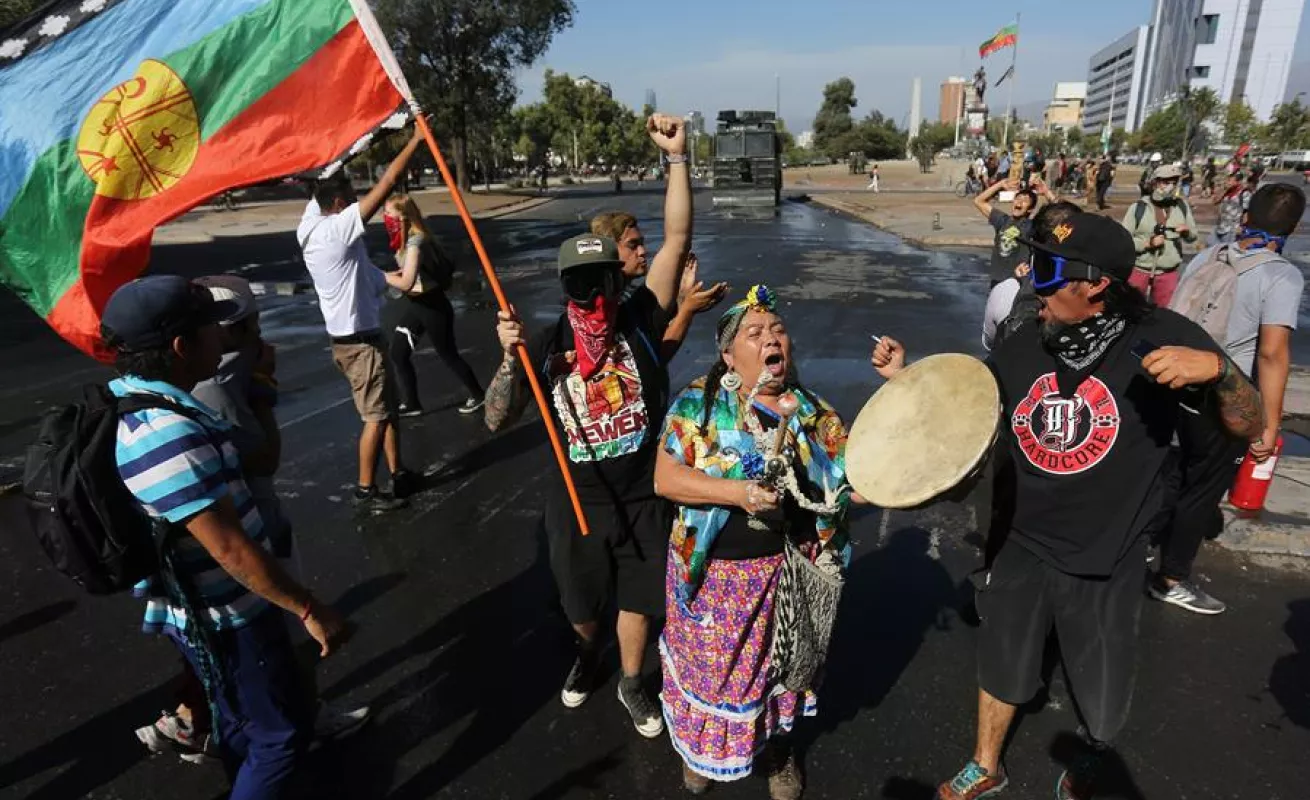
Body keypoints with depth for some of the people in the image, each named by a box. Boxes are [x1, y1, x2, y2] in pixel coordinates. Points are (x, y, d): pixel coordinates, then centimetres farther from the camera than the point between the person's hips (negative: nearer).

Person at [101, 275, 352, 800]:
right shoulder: (166, 433, -32)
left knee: (241, 721, 28)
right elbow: (229, 548, -30)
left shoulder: (130, 400, 1)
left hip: (208, 607, 10)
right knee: (284, 730, 8)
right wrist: (309, 609, -23)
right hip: (225, 617, -10)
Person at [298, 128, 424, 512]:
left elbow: (319, 189, 21)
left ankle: (398, 474, 25)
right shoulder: (338, 227, -19)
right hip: (359, 340, -9)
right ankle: (366, 489, 9)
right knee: (376, 415, -1)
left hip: (349, 336, 10)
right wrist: (416, 140, -16)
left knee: (387, 407, 16)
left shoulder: (311, 225, 4)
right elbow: (386, 184, -20)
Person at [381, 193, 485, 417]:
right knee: (396, 353, 8)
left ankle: (477, 395, 26)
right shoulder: (404, 240, 3)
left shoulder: (416, 241, -25)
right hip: (413, 304, 9)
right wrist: (392, 274, 1)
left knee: (448, 355, 6)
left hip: (432, 306, -9)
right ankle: (410, 403, 21)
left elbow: (406, 283, -30)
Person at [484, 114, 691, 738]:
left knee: (638, 601, 18)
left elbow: (677, 237, -19)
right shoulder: (545, 345, -12)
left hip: (643, 499, 0)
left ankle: (631, 684, 45)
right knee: (581, 605, 23)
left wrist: (677, 157, -26)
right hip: (577, 503, 1)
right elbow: (497, 420, -11)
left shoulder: (641, 321, -13)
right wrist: (510, 358, -26)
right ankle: (587, 654, 56)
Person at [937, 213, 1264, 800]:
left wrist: (1217, 368, -33)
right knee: (1001, 667, 21)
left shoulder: (1160, 337, -16)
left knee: (1102, 697, 19)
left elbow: (1248, 428, -13)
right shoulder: (1022, 347, -7)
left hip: (1104, 563, -2)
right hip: (1018, 547, 2)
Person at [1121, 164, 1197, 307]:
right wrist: (1148, 243, -23)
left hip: (1168, 274, 3)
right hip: (1139, 271, -3)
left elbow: (1193, 236, 10)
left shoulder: (1182, 206, 2)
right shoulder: (1139, 207, -10)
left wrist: (1187, 232, -12)